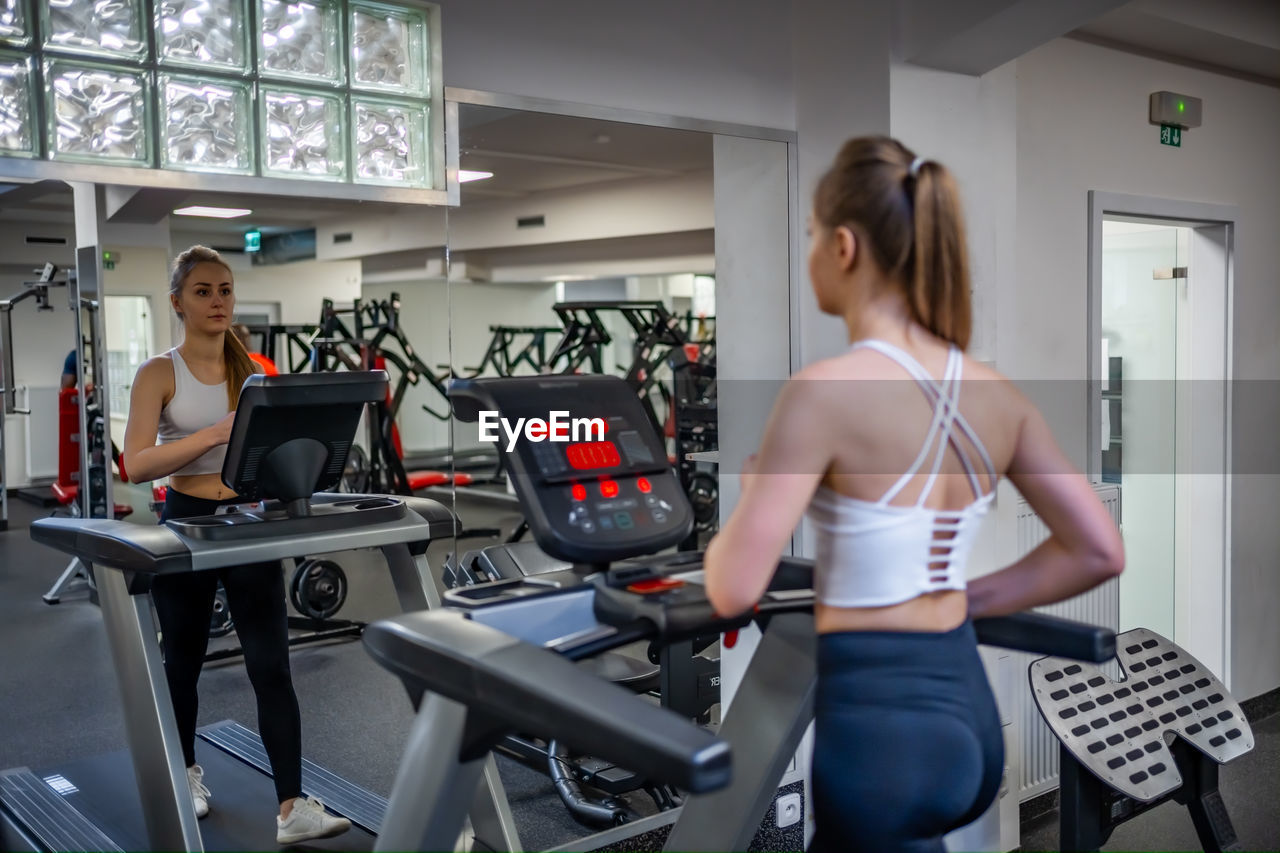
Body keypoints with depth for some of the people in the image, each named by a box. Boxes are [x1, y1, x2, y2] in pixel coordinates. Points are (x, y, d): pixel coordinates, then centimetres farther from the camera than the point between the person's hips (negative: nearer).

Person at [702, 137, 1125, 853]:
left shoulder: (825, 391, -19)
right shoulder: (995, 394, 2)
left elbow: (735, 589, -20)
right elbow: (1099, 552, 6)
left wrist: (750, 500, 1)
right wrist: (963, 602, 11)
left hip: (877, 721, -7)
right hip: (966, 710, 8)